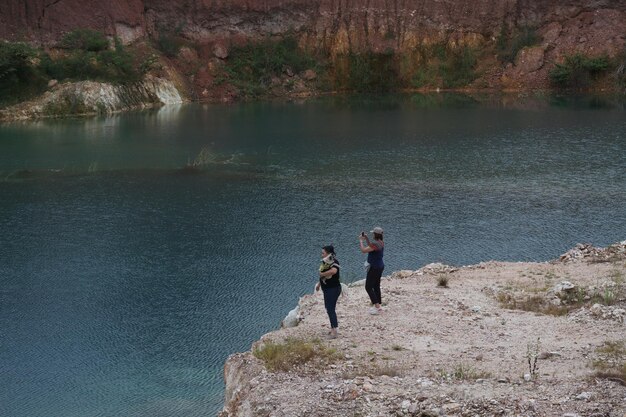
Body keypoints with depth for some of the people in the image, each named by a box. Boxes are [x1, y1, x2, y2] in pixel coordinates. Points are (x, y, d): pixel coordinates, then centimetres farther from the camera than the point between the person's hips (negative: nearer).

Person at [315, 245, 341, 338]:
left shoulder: (334, 262, -18)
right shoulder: (325, 262, 9)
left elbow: (334, 271, -39)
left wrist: (322, 274, -26)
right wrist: (319, 284, 13)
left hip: (333, 289, -10)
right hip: (327, 289, 10)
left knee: (331, 309, -10)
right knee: (328, 308, 15)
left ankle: (334, 331, -10)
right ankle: (332, 329, 25)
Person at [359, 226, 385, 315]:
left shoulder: (375, 244, -25)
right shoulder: (381, 243, 5)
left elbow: (363, 250, -26)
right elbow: (370, 247, 20)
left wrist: (361, 240, -13)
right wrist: (366, 239, 11)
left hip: (374, 268, -10)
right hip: (380, 266, 10)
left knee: (368, 287, -2)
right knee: (376, 286, 17)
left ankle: (377, 307, -5)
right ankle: (378, 306, 23)